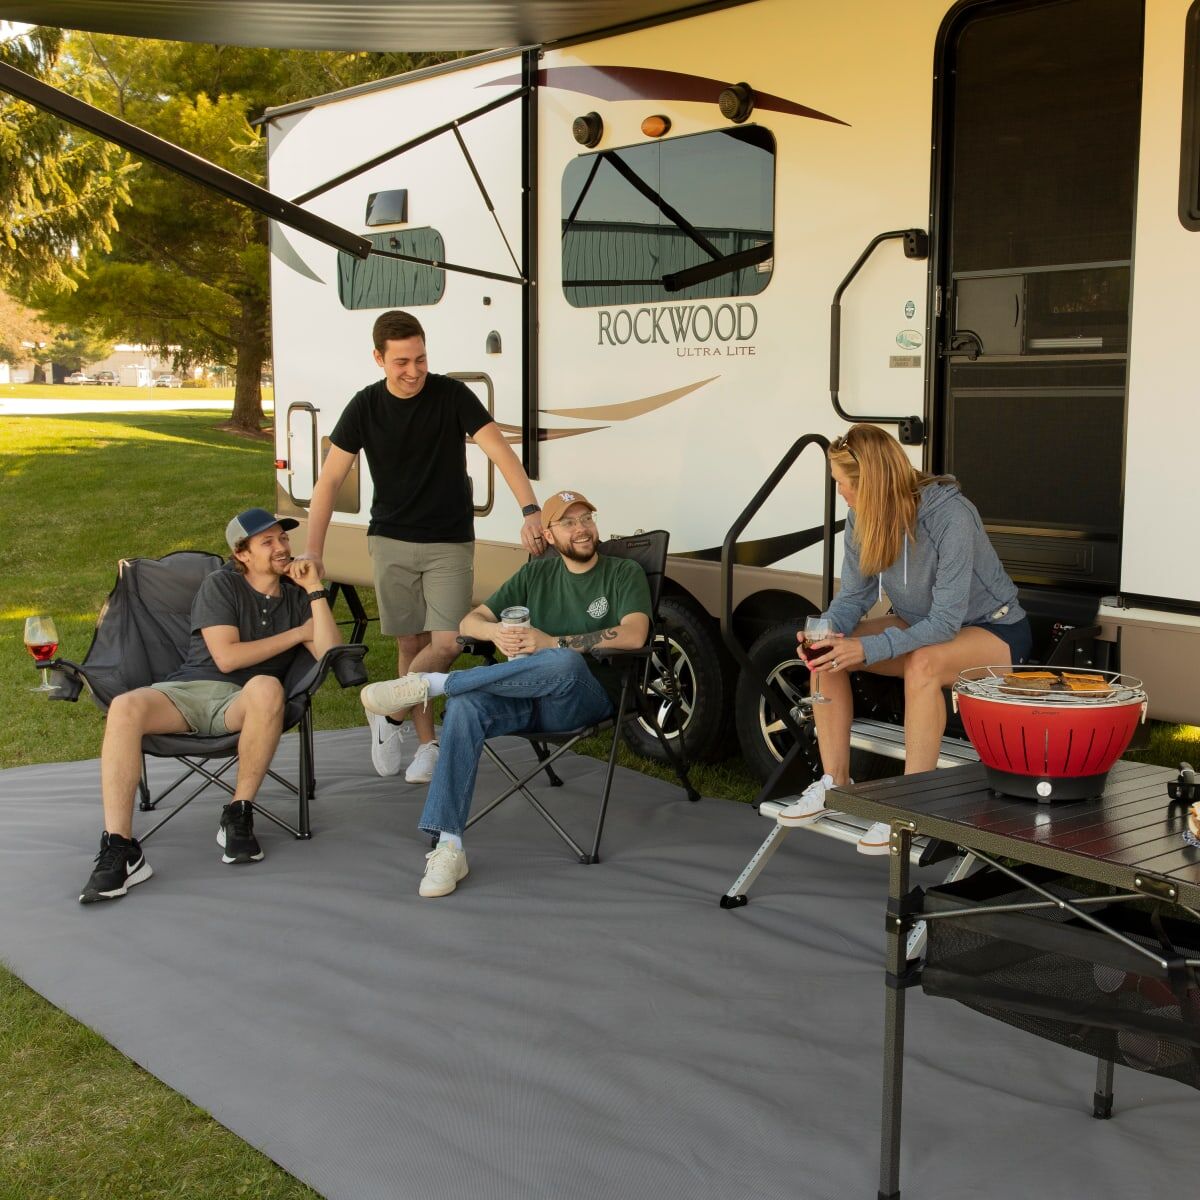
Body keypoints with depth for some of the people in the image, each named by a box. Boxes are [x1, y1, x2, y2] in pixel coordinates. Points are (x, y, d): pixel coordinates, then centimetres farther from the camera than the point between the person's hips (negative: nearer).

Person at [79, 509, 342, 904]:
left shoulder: (295, 595, 16)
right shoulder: (221, 585, 8)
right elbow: (226, 656, -5)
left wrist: (315, 590, -2)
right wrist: (296, 634, 0)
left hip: (241, 704, 1)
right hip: (187, 690, -1)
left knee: (267, 687, -38)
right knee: (125, 707, -34)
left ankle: (238, 817, -26)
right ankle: (119, 850, -36)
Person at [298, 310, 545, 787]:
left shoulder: (452, 395, -10)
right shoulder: (365, 407, -5)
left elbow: (500, 451, -18)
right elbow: (329, 480, -3)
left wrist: (531, 509, -33)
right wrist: (312, 551, -10)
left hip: (450, 542, -1)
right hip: (390, 541, 1)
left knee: (446, 644, -12)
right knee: (410, 644, 4)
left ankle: (389, 712, 10)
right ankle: (428, 741, 17)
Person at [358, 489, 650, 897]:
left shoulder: (624, 573, 6)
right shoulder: (536, 573, 19)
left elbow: (634, 635, -13)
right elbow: (470, 621, 16)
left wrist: (552, 643, -18)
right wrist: (496, 632, -10)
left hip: (588, 699, -3)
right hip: (527, 698, 4)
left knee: (563, 664, -40)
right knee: (465, 706, -30)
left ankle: (430, 683, -28)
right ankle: (448, 847, -33)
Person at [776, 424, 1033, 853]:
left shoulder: (951, 516, -31)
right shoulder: (862, 518, -11)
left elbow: (946, 622, -32)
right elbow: (853, 595, -2)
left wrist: (868, 649, -40)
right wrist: (828, 628, -25)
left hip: (993, 630, -7)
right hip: (922, 625, 7)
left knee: (923, 664, -39)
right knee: (826, 652, -13)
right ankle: (834, 782, -5)